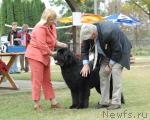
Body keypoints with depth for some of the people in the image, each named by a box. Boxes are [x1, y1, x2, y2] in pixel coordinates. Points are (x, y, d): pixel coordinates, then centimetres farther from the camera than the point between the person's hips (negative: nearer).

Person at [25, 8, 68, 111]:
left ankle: (53, 102, 16)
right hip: (36, 55, -9)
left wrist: (60, 44, -6)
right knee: (37, 80, -5)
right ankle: (37, 104, 1)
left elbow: (53, 41, 13)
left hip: (45, 56, 9)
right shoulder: (40, 28, -20)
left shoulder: (52, 27, 6)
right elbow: (42, 45, -24)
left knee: (47, 80, 12)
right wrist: (52, 53, -16)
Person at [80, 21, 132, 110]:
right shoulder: (88, 32, -20)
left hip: (119, 51, -7)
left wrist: (110, 65, -21)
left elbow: (117, 50, -28)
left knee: (115, 72, -18)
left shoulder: (108, 32, -39)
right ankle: (104, 102, 4)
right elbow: (84, 49, -6)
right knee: (103, 73, -1)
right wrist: (86, 64, -13)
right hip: (106, 52, 7)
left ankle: (116, 102, -15)